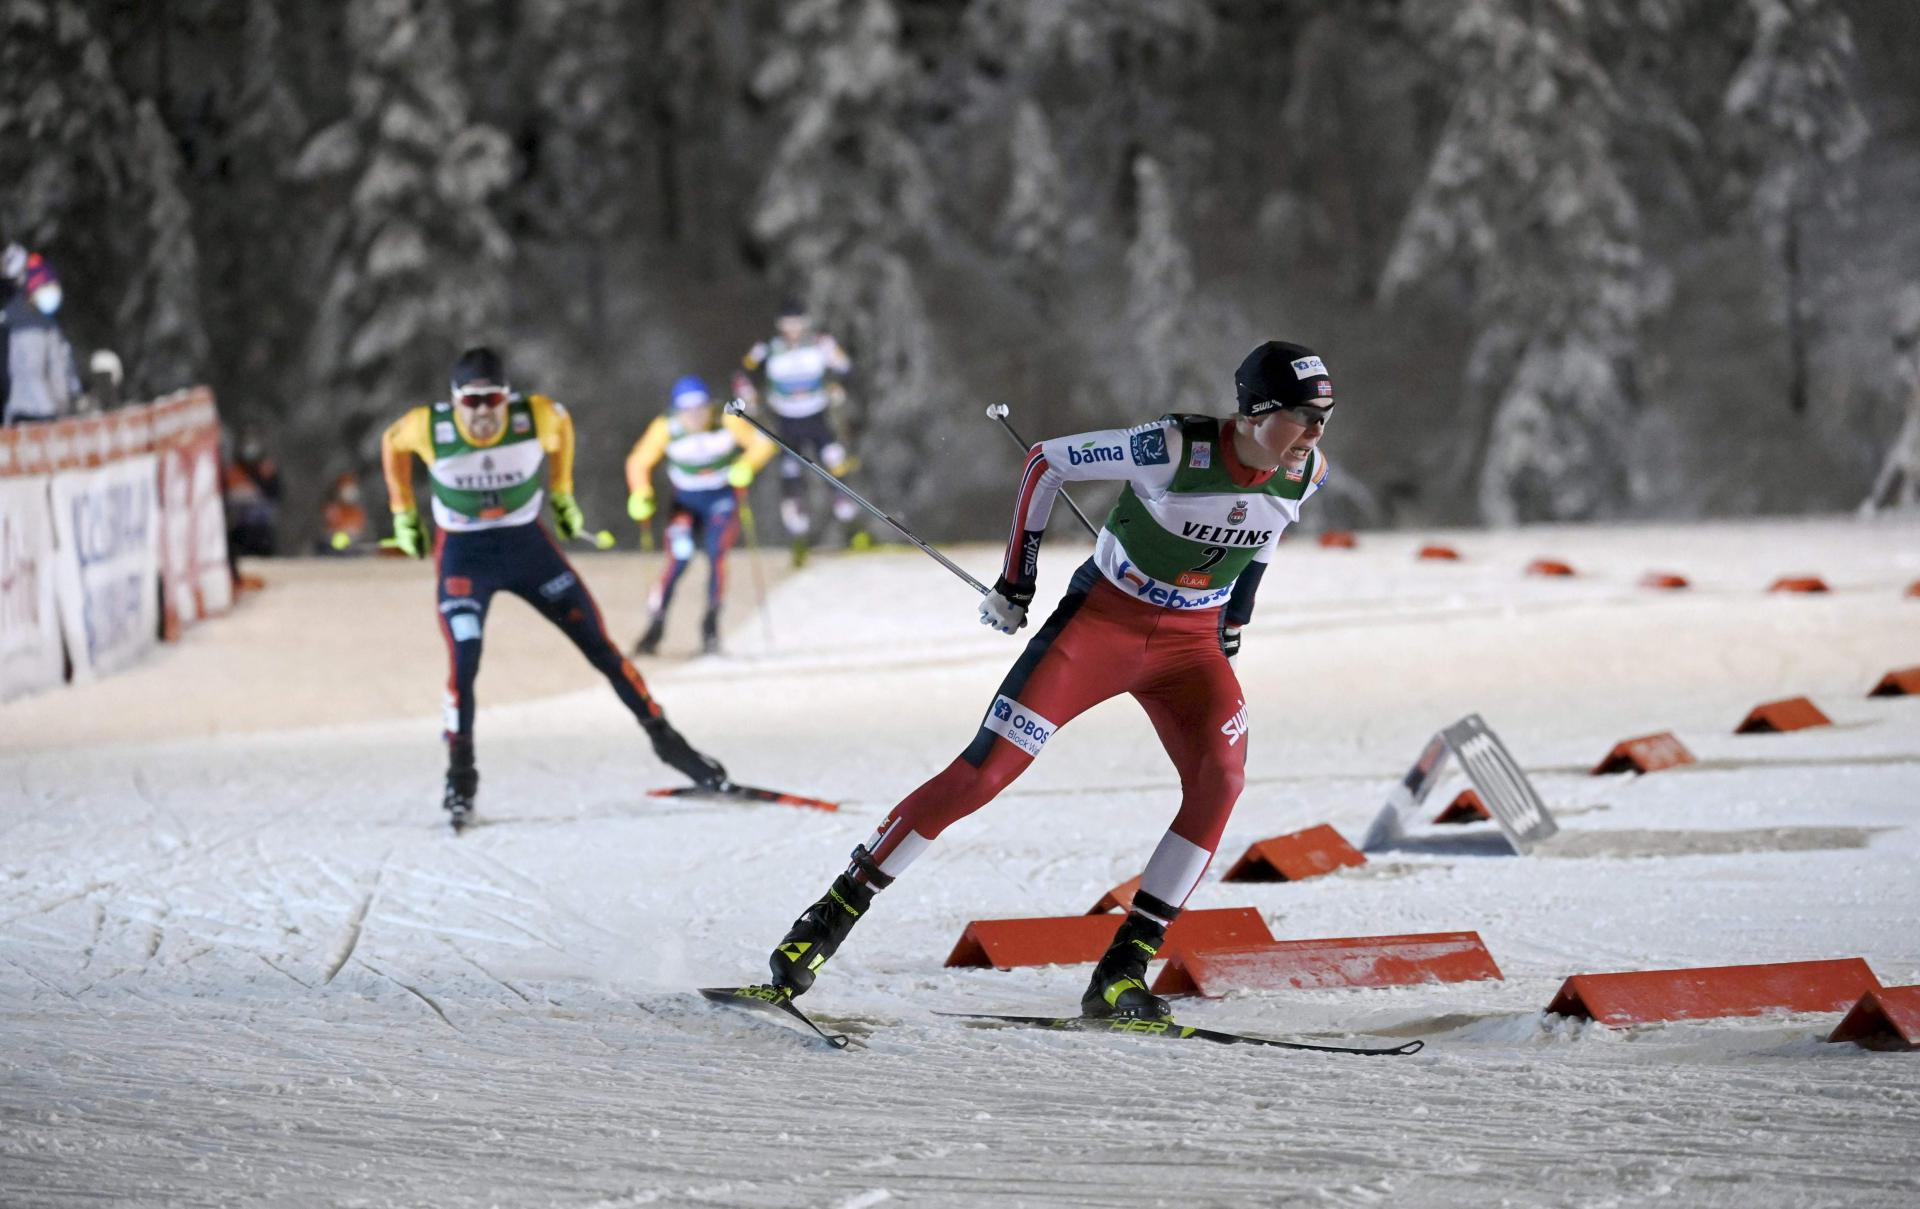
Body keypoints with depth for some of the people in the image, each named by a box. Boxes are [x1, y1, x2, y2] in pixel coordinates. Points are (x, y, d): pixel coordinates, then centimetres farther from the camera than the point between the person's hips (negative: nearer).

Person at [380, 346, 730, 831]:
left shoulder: (537, 418, -20)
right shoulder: (428, 428, -21)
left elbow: (562, 425, 5)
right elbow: (392, 442, 2)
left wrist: (562, 494, 11)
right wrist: (402, 513, 8)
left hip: (527, 543, 1)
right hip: (463, 555, -1)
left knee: (600, 646, 3)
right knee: (463, 665, -15)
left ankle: (664, 738, 16)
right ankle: (460, 780, 2)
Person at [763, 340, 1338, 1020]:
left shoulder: (1307, 473, -11)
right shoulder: (1174, 450, -27)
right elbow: (1047, 461, -13)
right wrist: (1016, 581, -7)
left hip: (1191, 645, 4)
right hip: (1100, 621, -4)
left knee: (1220, 780, -21)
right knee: (984, 772, -11)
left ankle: (1122, 972, -16)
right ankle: (835, 914, 1)